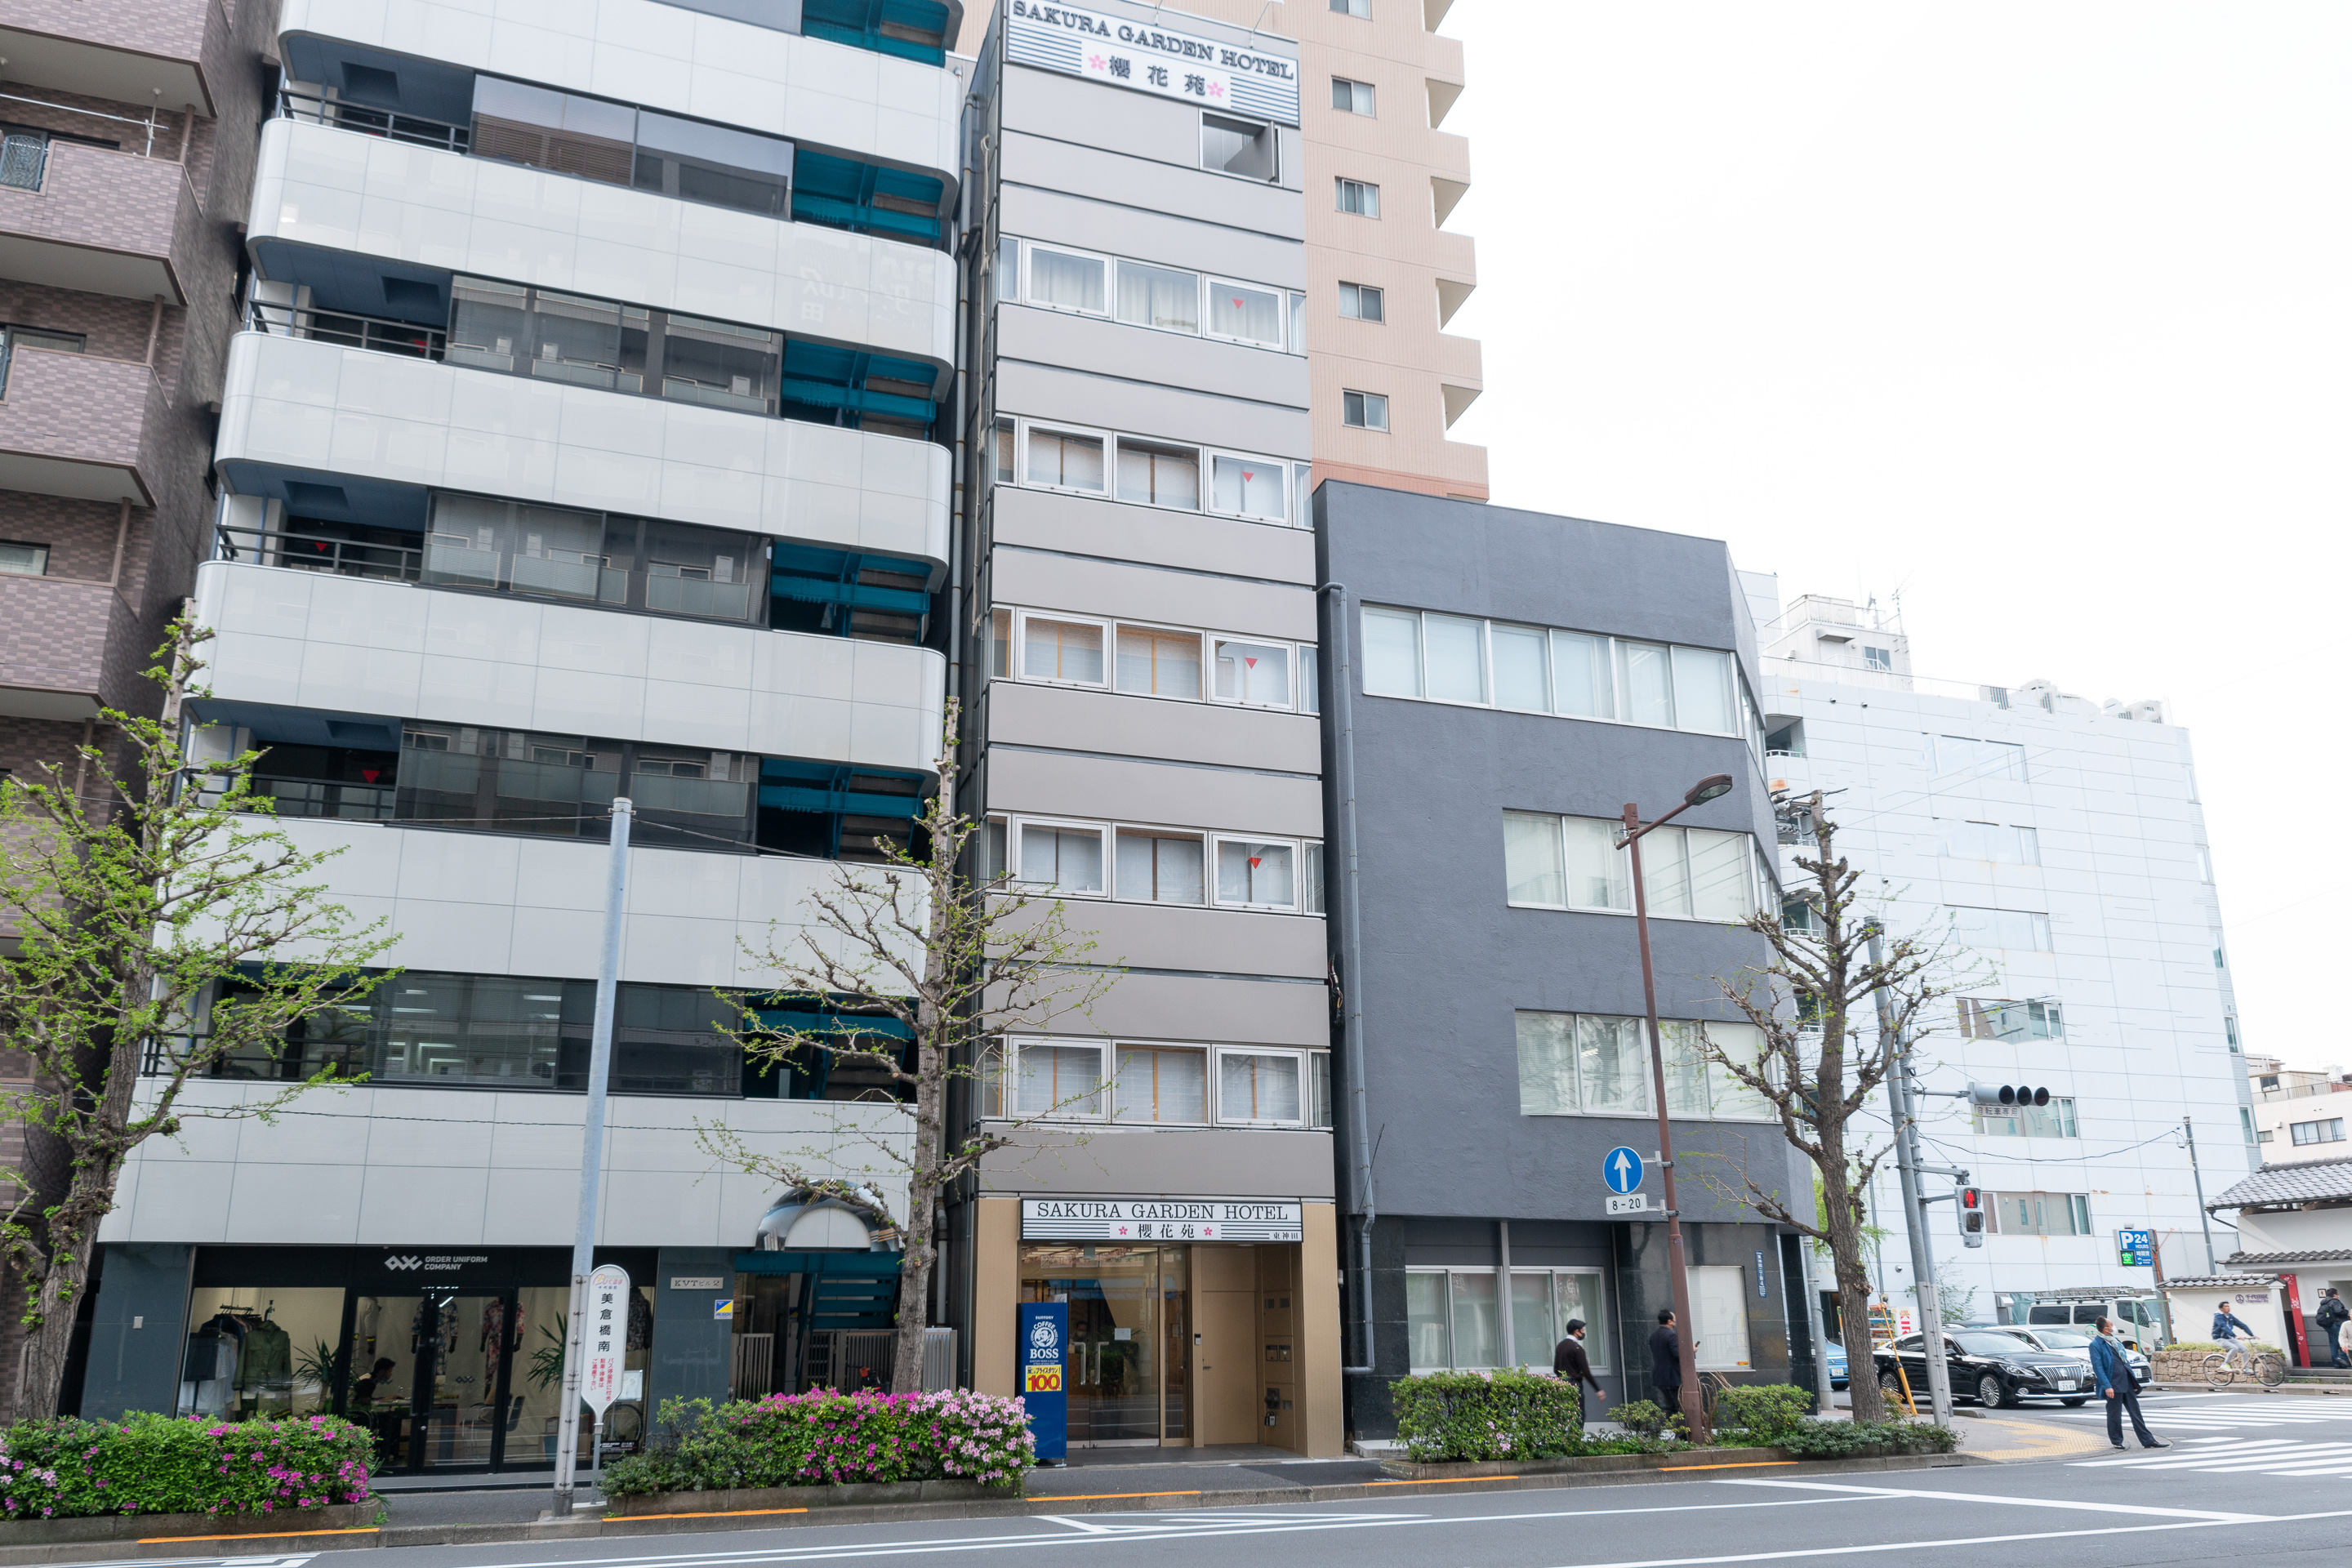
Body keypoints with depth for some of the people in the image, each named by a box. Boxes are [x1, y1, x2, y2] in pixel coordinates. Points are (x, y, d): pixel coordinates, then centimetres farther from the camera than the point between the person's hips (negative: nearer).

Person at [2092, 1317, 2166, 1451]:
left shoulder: (2116, 1340, 17)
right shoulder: (2096, 1345, -9)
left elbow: (2125, 1360, 22)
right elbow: (2098, 1367, -15)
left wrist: (2133, 1382, 19)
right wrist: (2107, 1386, -23)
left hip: (2127, 1383, 7)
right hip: (2113, 1385, -7)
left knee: (2136, 1412, 9)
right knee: (2114, 1415, 2)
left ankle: (2148, 1441, 13)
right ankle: (2117, 1442, 14)